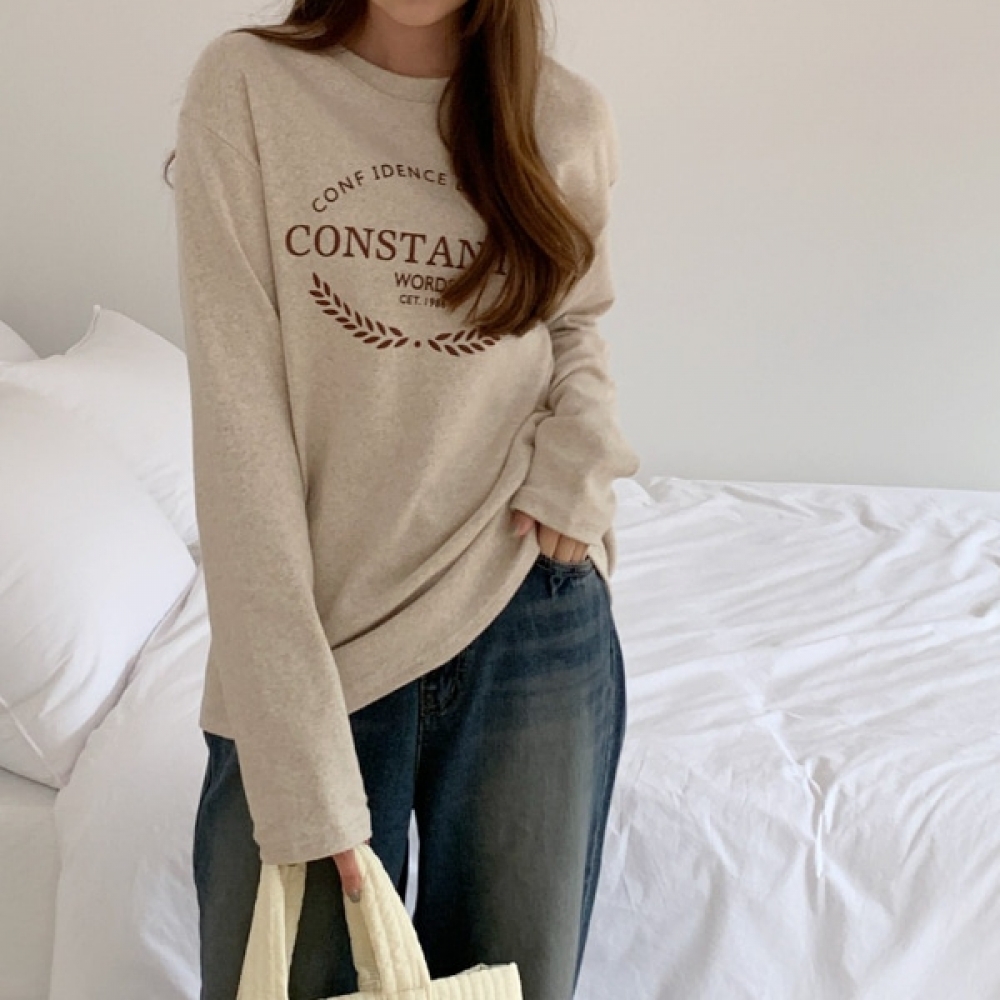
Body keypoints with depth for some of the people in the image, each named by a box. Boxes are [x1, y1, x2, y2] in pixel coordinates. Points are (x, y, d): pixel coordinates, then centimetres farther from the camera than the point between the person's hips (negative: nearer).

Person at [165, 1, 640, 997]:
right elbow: (237, 418, -12)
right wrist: (300, 761, -16)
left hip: (530, 625, 2)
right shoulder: (245, 84, -6)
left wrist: (577, 455, -5)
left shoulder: (570, 117, 2)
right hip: (316, 635, -1)